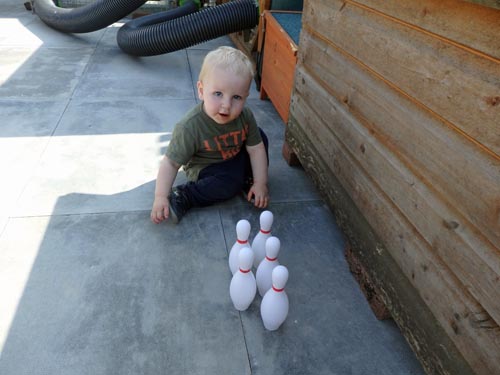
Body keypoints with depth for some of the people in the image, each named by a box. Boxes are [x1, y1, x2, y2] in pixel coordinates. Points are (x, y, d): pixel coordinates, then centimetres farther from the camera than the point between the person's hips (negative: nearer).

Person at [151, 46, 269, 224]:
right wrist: (161, 197, -32)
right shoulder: (190, 127, -32)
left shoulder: (245, 116, -20)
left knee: (260, 137, -5)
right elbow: (170, 163, -26)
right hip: (205, 168, -5)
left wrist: (260, 183, -14)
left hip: (236, 159, 6)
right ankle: (182, 196, -18)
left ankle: (248, 180, 4)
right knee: (232, 181, -30)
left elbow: (256, 149, -11)